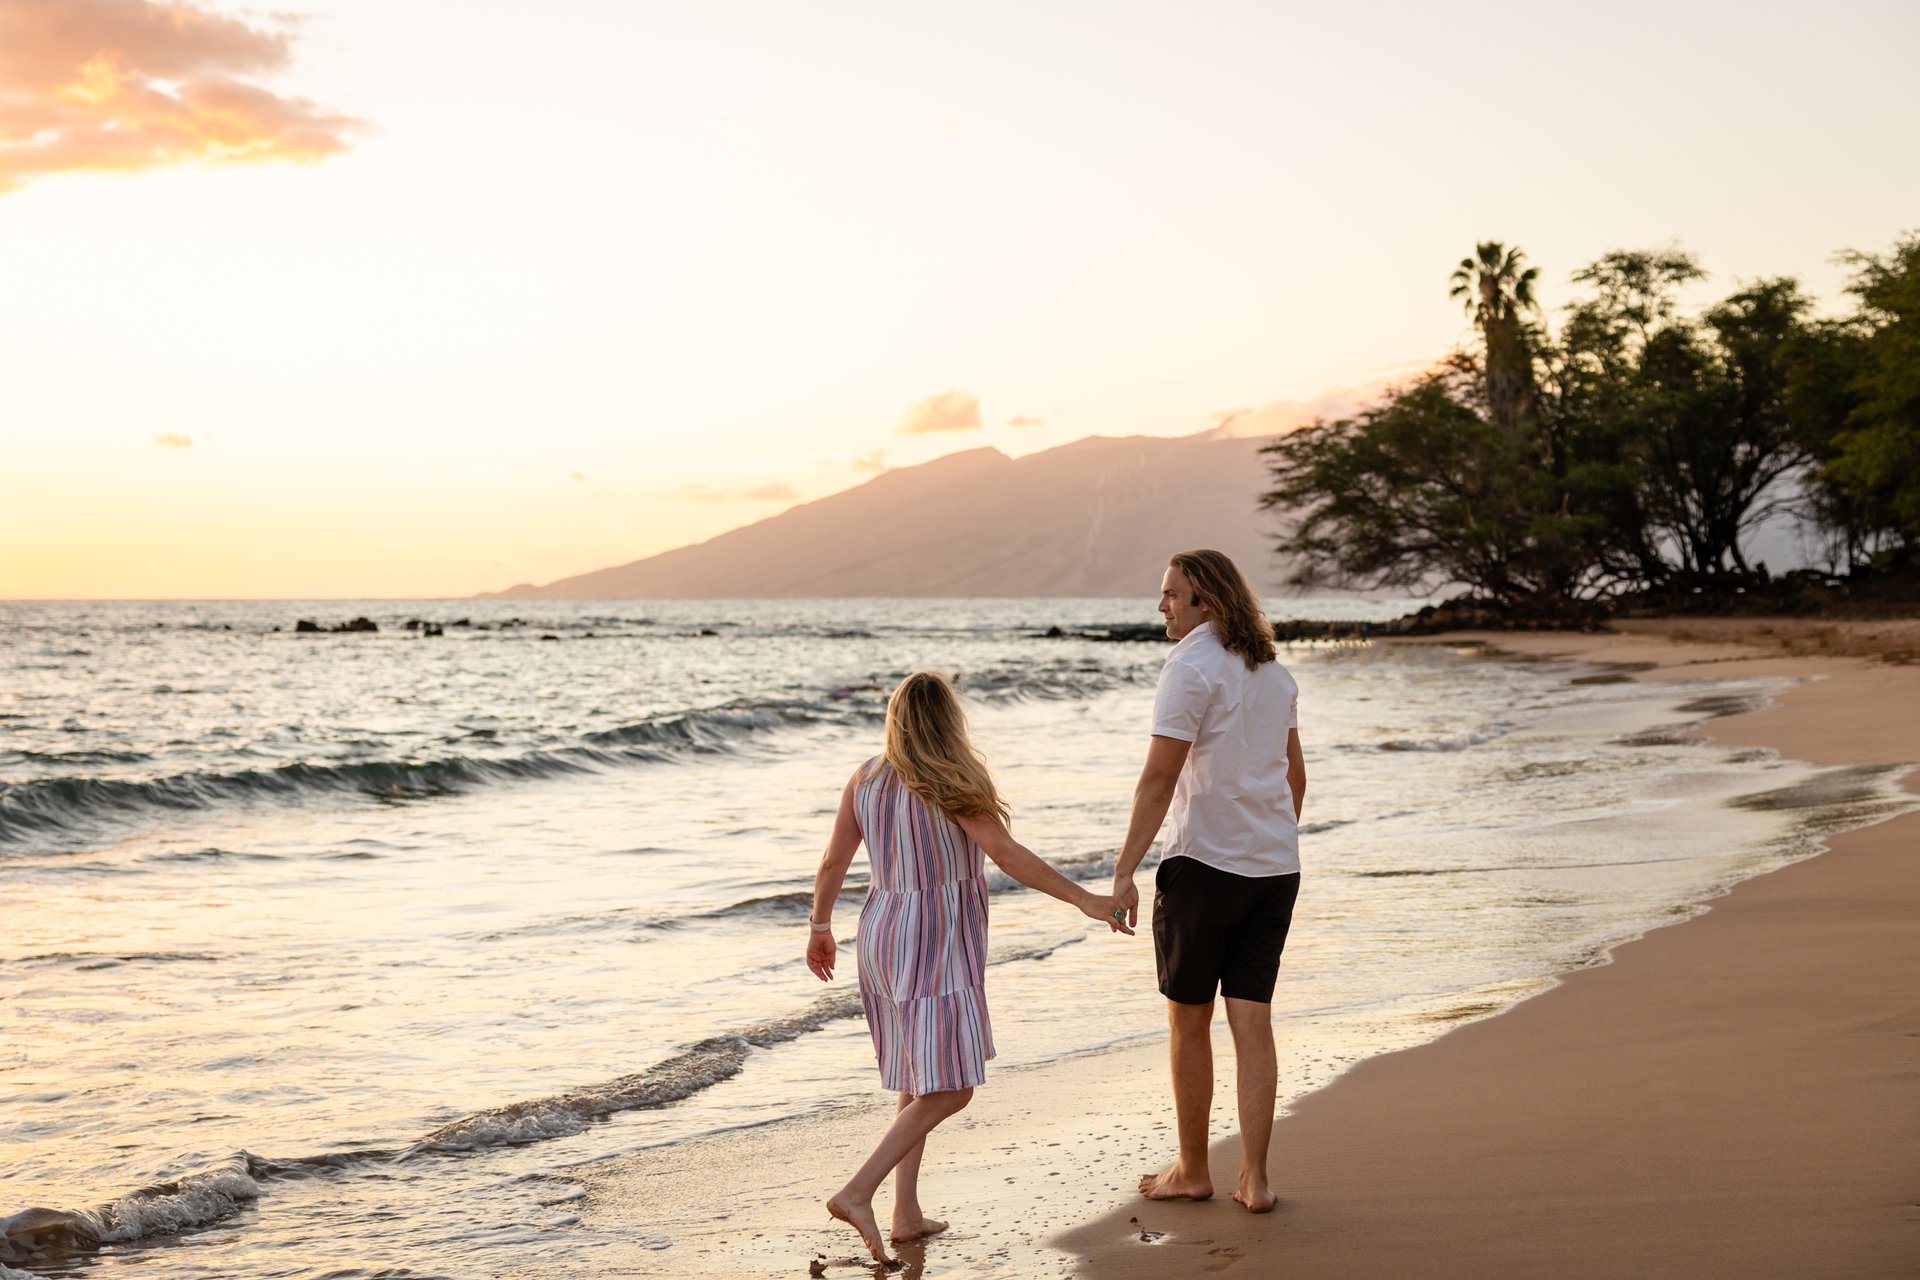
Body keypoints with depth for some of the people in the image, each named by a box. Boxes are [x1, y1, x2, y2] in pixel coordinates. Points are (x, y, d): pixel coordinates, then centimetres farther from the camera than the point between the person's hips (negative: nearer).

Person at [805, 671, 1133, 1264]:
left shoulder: (866, 779, 3)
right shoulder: (950, 784, -14)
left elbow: (832, 863, 8)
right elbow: (1005, 853, -22)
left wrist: (819, 928, 23)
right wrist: (1083, 899, -22)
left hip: (884, 932, 7)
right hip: (937, 947, -7)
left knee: (918, 1084, 17)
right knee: (948, 1091, -5)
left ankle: (907, 1214, 17)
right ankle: (857, 1192, -14)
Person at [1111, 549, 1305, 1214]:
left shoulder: (1192, 667, -12)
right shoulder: (1273, 671, 12)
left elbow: (1160, 777, -17)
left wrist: (1124, 871, -16)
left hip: (1204, 862, -7)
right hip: (1275, 866, 7)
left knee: (1188, 1020, 7)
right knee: (1252, 1021, 6)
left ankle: (1192, 1170, 17)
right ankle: (1254, 1179, 4)